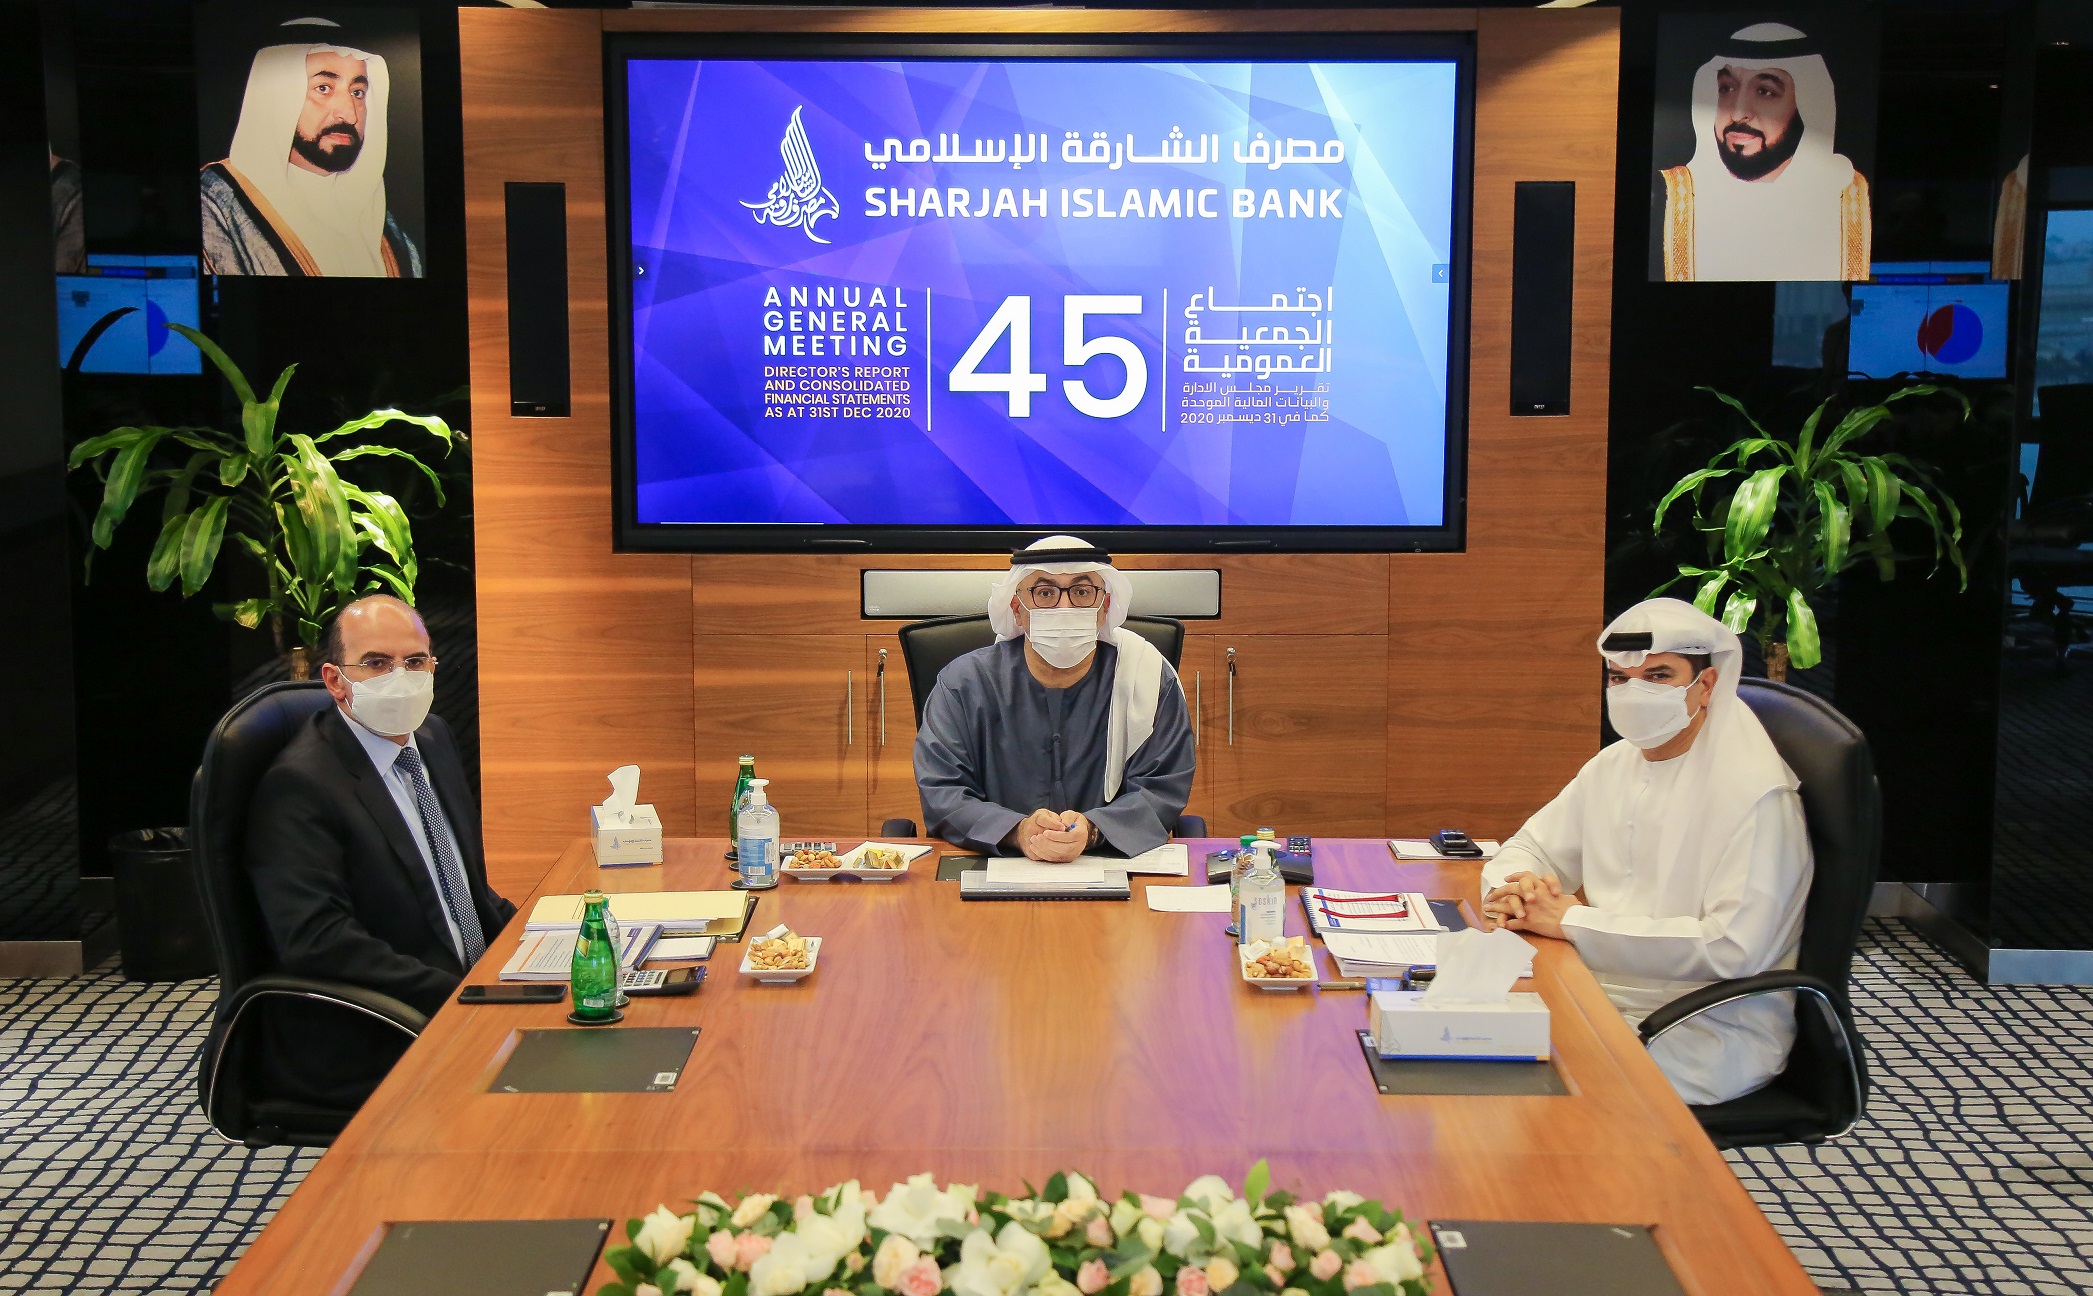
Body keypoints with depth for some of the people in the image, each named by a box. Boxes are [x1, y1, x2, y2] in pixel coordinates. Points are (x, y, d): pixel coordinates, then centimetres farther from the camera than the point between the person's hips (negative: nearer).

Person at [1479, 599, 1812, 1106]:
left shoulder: (1754, 793, -14)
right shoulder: (1613, 766, 10)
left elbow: (1736, 947, -24)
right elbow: (1529, 849, 20)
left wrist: (1572, 922, -22)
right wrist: (1516, 890, -7)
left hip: (1712, 1030, -7)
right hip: (1604, 996, 7)